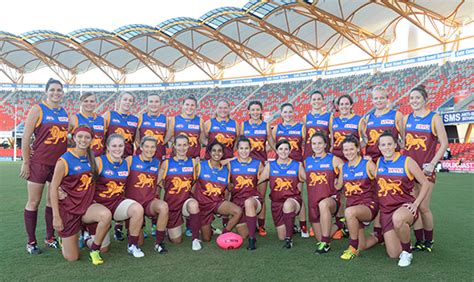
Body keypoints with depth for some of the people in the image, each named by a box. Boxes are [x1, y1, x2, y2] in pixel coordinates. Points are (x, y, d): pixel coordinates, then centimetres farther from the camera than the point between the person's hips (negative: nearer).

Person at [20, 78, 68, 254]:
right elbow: (26, 138, -6)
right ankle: (31, 242, 17)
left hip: (60, 163, 5)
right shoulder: (37, 109, -5)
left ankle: (50, 238, 24)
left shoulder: (65, 113, 9)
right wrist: (25, 162, -8)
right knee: (34, 202, 4)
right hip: (39, 162, -4)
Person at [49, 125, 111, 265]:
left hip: (87, 205, 4)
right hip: (68, 208, -3)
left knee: (106, 215, -33)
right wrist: (56, 216, -14)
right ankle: (64, 238, 35)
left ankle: (94, 250, -9)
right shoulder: (65, 160, -13)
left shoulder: (91, 159, 2)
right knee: (72, 257, 1)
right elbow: (53, 188, -11)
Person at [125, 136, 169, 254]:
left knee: (163, 206, -35)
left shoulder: (157, 163, 5)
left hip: (150, 202, 2)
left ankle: (159, 243, -16)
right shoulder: (130, 160, -4)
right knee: (138, 242, -1)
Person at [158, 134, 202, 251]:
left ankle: (196, 239, -19)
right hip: (171, 203, 1)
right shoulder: (166, 163, -2)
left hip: (187, 200, 0)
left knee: (194, 205, -39)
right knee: (176, 240, 8)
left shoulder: (193, 162, -1)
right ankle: (171, 229, 45)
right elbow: (158, 182, 0)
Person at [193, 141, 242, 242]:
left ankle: (225, 233, -4)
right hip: (203, 203, -2)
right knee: (206, 239, 5)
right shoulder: (201, 166, -8)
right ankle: (209, 229, 42)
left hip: (218, 202, 2)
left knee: (238, 211, -27)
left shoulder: (226, 170, 0)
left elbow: (226, 190, 9)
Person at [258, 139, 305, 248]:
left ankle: (289, 239, -24)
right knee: (281, 237, 7)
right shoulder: (270, 165, 3)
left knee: (288, 204, -41)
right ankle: (291, 227, 44)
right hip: (276, 202, 3)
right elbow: (258, 182, 0)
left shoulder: (297, 165, 2)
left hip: (293, 199, -2)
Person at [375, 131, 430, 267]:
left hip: (405, 206, -3)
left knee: (398, 218, -43)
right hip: (385, 210, 4)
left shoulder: (407, 161, -6)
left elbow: (426, 184, -2)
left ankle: (407, 251, -14)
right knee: (393, 254, -1)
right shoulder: (378, 163, 5)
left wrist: (415, 204, -9)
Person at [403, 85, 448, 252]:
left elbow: (444, 144, -4)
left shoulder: (434, 118, -2)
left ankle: (429, 241, 18)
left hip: (426, 169, -4)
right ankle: (419, 241, 19)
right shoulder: (406, 118, 9)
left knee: (423, 207, -3)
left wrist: (432, 163, -12)